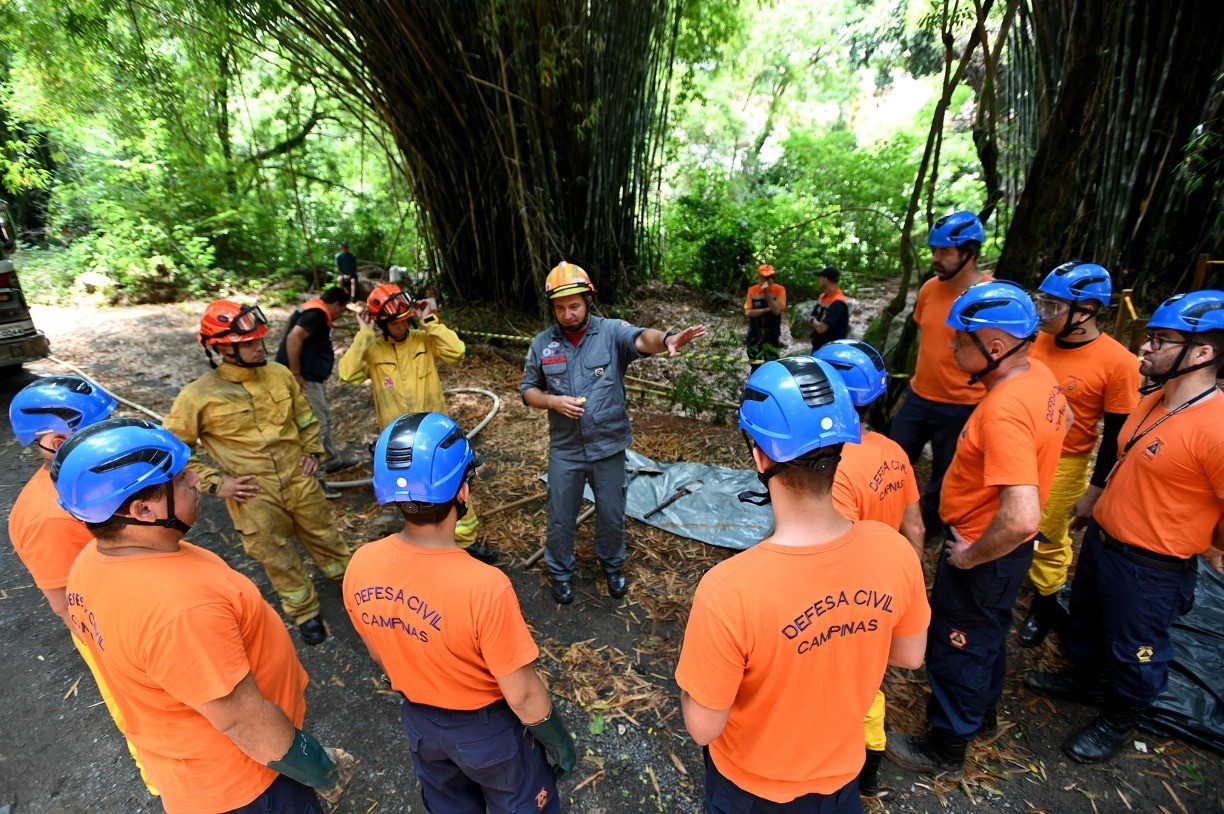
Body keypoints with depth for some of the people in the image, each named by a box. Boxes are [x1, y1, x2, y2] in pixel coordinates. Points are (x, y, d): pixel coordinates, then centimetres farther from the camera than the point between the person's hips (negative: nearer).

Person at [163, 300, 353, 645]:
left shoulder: (279, 374, -4)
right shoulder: (198, 396, -14)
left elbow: (305, 416, 13)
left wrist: (312, 451, 4)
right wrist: (214, 482, -10)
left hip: (299, 482, 3)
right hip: (254, 497, -2)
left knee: (325, 537, 19)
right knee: (278, 558, 14)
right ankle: (304, 612, 35)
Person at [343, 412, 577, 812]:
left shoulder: (360, 567, -22)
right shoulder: (484, 585, -40)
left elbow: (379, 654, -2)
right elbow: (523, 696, -25)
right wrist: (558, 740, -5)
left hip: (418, 721, 5)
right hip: (488, 727, -4)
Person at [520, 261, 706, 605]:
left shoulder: (611, 331, -11)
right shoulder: (542, 343, -2)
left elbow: (641, 338, -32)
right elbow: (527, 390, 4)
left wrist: (667, 339, -55)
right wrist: (554, 401, -17)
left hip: (609, 447, -1)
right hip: (564, 450, 2)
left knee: (612, 515, 17)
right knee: (561, 517, 16)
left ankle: (612, 566, 45)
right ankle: (560, 572, 42)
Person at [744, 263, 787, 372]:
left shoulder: (779, 290, -6)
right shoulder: (752, 290, -1)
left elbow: (777, 310, -17)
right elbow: (748, 312, -8)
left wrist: (767, 293, -22)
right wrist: (767, 309, -16)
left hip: (772, 334, -2)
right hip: (755, 334, 2)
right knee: (755, 366, 10)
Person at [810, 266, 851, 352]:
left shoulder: (838, 303, -22)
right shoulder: (823, 296, 7)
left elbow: (821, 328, -27)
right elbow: (811, 318, 12)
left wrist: (812, 320, -6)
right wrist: (814, 321, -10)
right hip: (817, 346, 8)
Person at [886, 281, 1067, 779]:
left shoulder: (1004, 411, -34)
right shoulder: (1039, 374, -4)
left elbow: (1022, 519, -39)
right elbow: (1062, 422, 19)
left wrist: (970, 556, -22)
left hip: (985, 554, -9)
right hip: (1005, 548, 9)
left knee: (957, 647, 11)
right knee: (988, 633, 29)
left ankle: (946, 751, 34)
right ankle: (981, 710, 53)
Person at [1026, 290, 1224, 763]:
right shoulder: (1154, 401, -1)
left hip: (1150, 568, -8)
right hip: (1100, 538, 8)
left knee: (1133, 652, 16)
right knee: (1087, 619, 28)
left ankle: (1116, 722, 40)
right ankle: (1085, 680, 53)